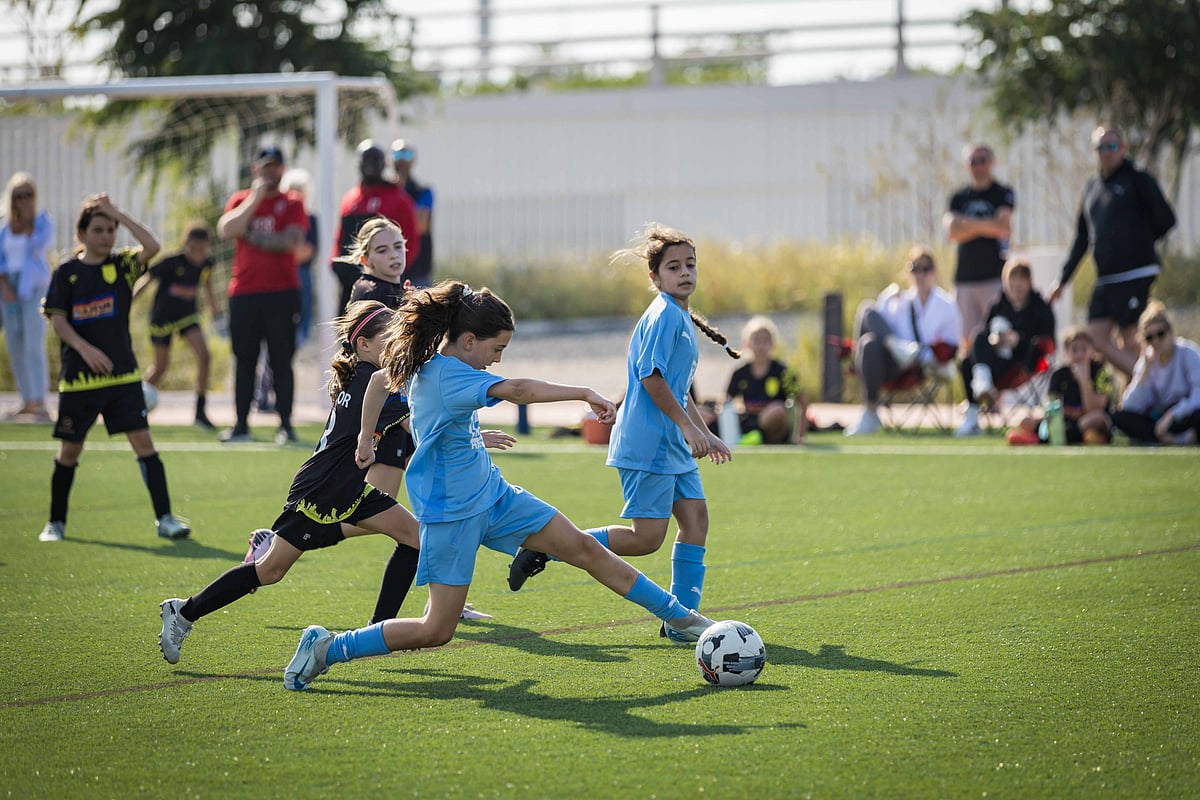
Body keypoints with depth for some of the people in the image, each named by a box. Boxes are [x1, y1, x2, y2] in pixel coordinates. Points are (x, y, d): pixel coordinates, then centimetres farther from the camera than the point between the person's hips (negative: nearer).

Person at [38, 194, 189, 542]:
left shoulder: (122, 265, 3)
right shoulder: (66, 273, 1)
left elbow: (152, 246, -15)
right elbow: (57, 320, -3)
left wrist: (118, 214, -11)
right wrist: (85, 348, -17)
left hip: (122, 375, 0)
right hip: (78, 378, 0)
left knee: (143, 441, -9)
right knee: (69, 450, 8)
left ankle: (165, 518, -6)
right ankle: (56, 523, 22)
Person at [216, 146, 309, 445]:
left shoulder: (292, 204, 5)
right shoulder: (241, 200, 12)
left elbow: (291, 240, -11)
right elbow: (226, 230, -8)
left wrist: (253, 236, -6)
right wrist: (256, 197, -8)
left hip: (281, 292, -2)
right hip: (243, 293, 2)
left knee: (281, 361, -4)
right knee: (244, 360, 5)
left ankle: (286, 425, -2)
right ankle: (241, 425, 9)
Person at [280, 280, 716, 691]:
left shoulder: (430, 366, 5)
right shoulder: (447, 374, -25)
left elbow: (380, 379, 24)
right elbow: (516, 390, -39)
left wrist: (365, 437, 37)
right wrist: (585, 393, -36)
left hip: (492, 495, 10)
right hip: (452, 513, -10)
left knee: (584, 549, 4)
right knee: (436, 631, -6)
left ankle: (679, 616, 9)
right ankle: (325, 649, 7)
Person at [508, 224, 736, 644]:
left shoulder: (682, 318, 19)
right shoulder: (664, 315, -13)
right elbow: (651, 376, -21)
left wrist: (706, 435, 27)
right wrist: (688, 425, -18)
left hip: (673, 444, 10)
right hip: (648, 444, -10)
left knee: (695, 518, 3)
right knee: (646, 538, -10)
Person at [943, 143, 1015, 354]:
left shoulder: (1003, 194, 5)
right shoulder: (959, 197, 14)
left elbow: (1002, 225, -10)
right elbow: (952, 232, 0)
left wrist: (966, 224, -7)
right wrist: (985, 226, -9)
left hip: (994, 275, -3)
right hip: (965, 278, 3)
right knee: (969, 339, 0)